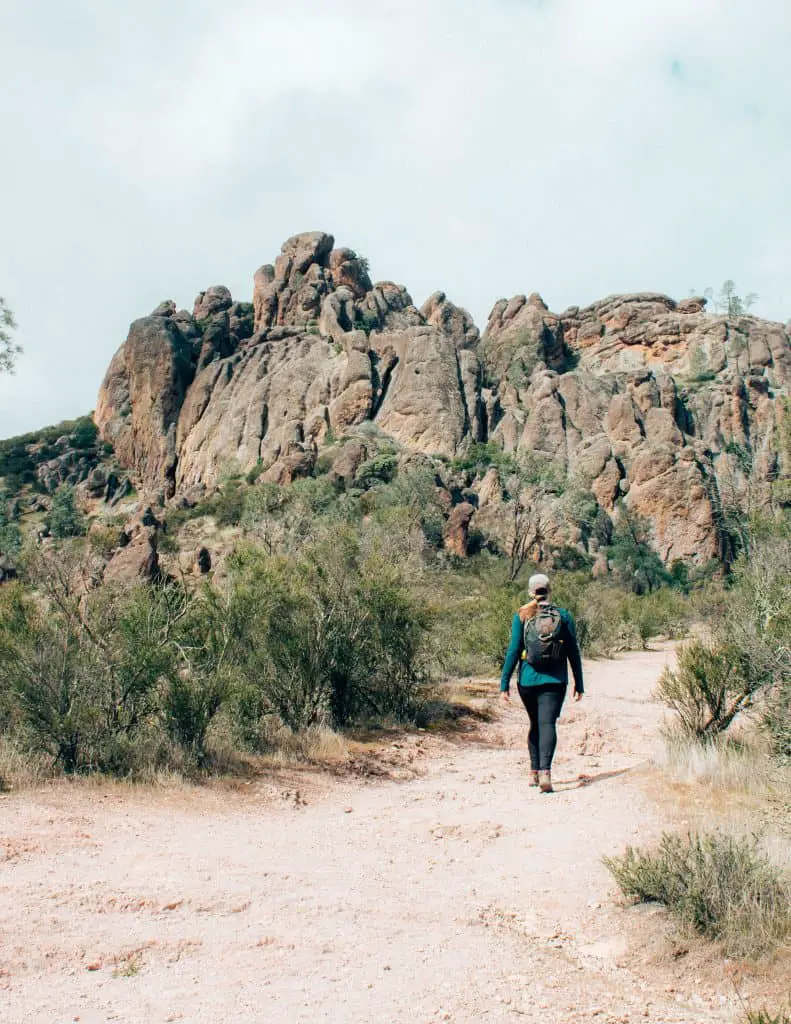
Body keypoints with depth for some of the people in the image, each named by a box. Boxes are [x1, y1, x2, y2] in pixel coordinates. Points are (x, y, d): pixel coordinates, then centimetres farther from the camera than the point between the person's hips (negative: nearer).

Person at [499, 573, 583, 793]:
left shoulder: (522, 616, -1)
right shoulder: (563, 616, 2)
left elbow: (513, 651, -4)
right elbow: (574, 653, 5)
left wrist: (504, 682, -1)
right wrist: (579, 684, 12)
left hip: (528, 680, 1)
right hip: (555, 681, -1)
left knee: (535, 724, 18)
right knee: (547, 723, -7)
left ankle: (534, 773, 21)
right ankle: (545, 772, -25)